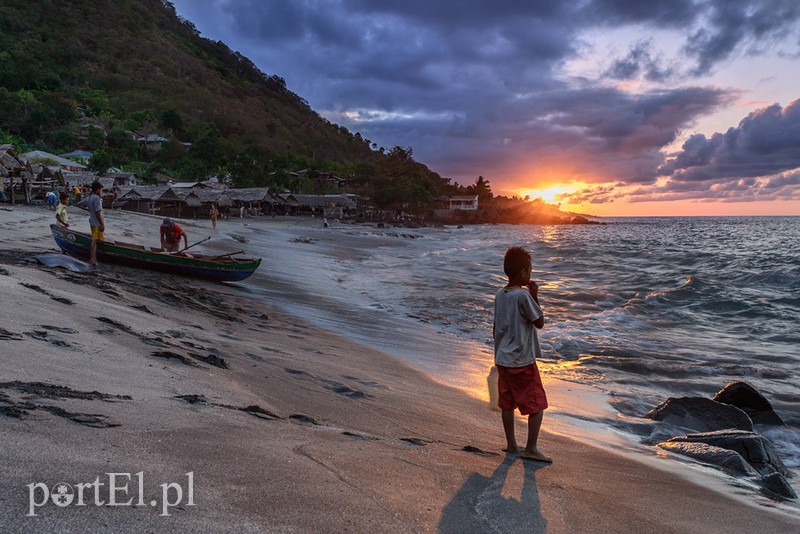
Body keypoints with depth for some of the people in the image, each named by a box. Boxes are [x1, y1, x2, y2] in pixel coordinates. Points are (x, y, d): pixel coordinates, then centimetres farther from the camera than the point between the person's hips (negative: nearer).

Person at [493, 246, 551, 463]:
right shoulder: (523, 295, -18)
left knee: (507, 403, 15)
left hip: (503, 358, 8)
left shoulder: (500, 295, 4)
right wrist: (535, 296, -6)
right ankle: (531, 449, 9)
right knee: (537, 404, 5)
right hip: (522, 361, -7)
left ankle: (511, 444, 25)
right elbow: (539, 322, -9)